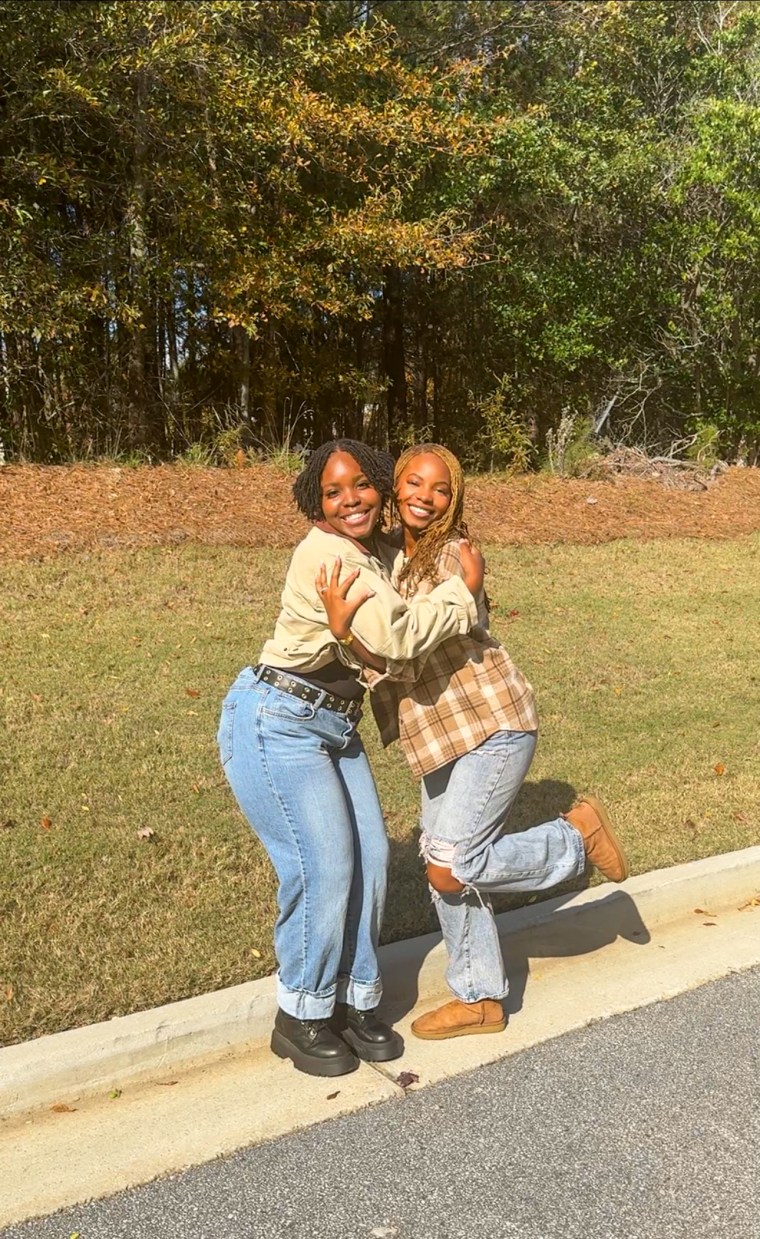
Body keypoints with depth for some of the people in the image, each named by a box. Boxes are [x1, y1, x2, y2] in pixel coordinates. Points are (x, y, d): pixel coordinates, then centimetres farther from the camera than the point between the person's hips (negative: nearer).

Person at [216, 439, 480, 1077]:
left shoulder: (371, 552, 10)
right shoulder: (327, 555, -20)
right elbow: (395, 636, -28)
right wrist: (462, 592, -15)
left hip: (334, 729, 9)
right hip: (277, 723, -9)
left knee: (370, 858, 4)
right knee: (324, 868, -9)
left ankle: (354, 1001, 22)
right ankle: (300, 1018, 13)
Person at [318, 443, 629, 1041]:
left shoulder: (455, 557, -17)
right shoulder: (390, 555, 7)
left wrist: (343, 627, -36)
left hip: (494, 727, -8)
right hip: (442, 737, 8)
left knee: (451, 868, -10)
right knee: (445, 866, 11)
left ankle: (577, 834, 10)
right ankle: (481, 998, 28)